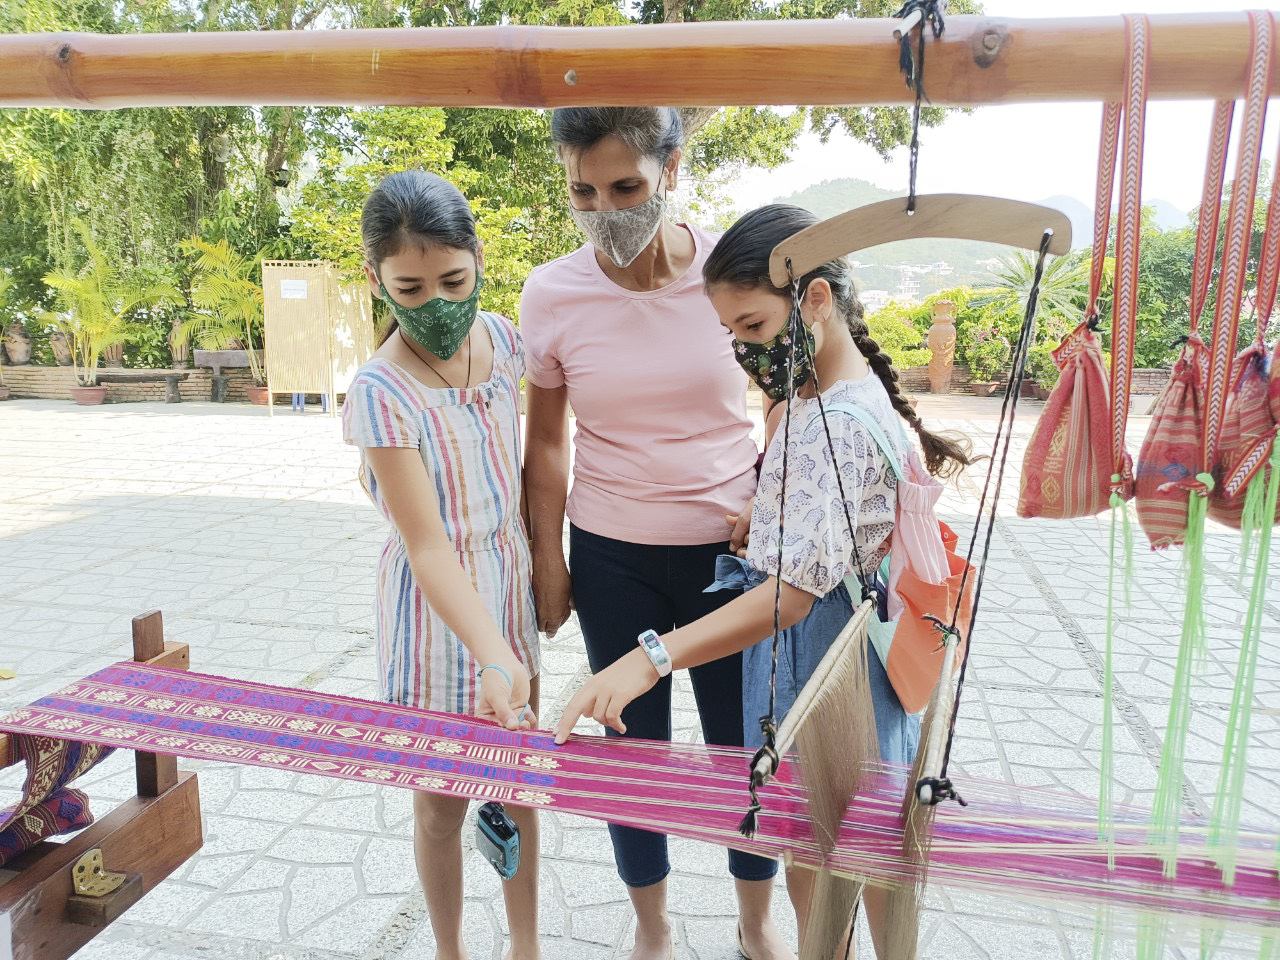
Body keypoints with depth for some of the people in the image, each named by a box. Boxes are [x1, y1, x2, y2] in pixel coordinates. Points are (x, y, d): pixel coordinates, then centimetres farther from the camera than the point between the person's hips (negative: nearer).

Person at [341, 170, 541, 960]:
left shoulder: (503, 338, -5)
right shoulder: (381, 393, -22)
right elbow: (428, 547, -24)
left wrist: (545, 560, 11)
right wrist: (494, 657, -34)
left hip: (512, 590, 6)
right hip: (438, 612, -5)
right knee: (444, 804, 13)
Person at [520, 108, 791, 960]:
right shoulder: (551, 295, -7)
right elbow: (546, 439, 3)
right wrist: (546, 559, 4)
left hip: (730, 550, 0)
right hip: (611, 559, 1)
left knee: (743, 742, 11)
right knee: (635, 742, 13)